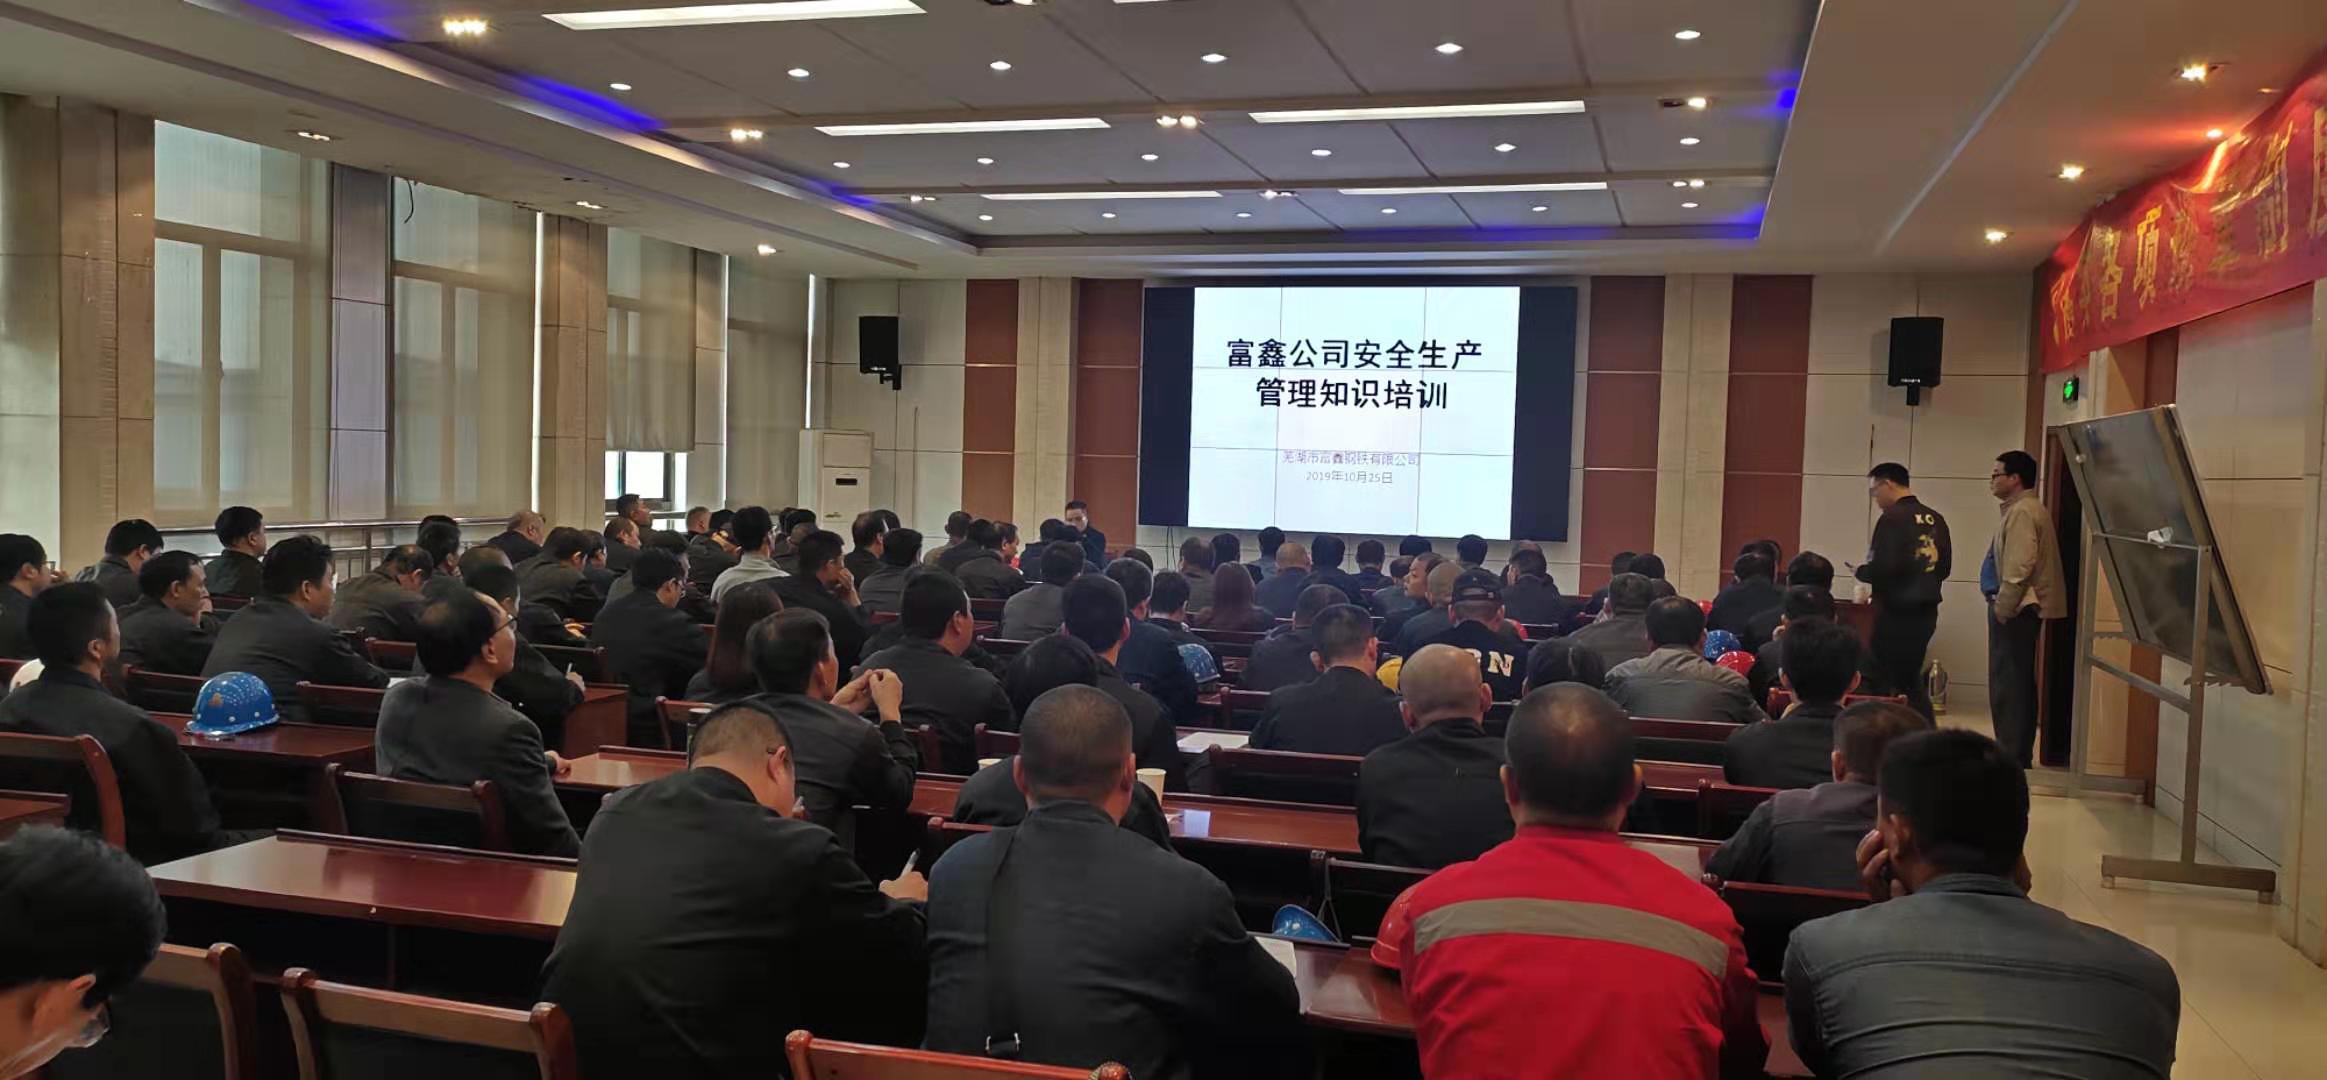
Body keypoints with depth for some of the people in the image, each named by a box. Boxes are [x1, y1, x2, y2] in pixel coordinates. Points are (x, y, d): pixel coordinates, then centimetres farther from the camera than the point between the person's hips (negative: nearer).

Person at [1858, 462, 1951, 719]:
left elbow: (1883, 568, -22)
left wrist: (1861, 572, -3)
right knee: (1911, 679, 17)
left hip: (1896, 612, -7)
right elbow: (1944, 566, 13)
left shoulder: (1893, 518, -15)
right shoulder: (1935, 519, 7)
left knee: (1886, 681, 2)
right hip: (1927, 610, 8)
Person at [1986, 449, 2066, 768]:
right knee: (2017, 684, 14)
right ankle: (2018, 756, 22)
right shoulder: (2019, 509, 18)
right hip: (2018, 608, 11)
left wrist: (2002, 609, -19)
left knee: (2008, 685, -9)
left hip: (2016, 610, -11)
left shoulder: (2022, 511, -14)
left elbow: (2019, 568, -23)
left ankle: (2012, 760, -7)